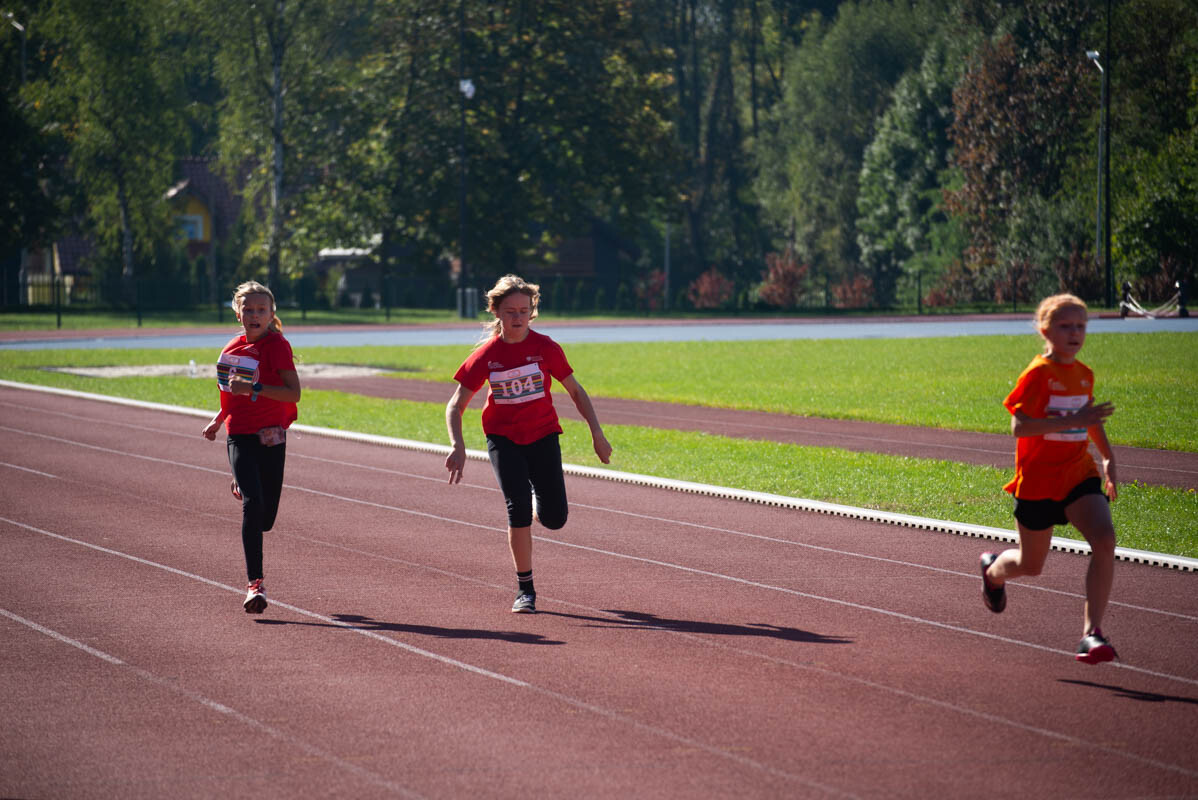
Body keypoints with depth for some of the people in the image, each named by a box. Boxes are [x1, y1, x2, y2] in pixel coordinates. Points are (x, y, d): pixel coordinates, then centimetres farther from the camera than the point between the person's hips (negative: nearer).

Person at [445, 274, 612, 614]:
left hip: (543, 436, 1)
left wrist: (597, 433, -5)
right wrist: (458, 447, -23)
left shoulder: (546, 347, -10)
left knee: (554, 519, -5)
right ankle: (525, 590, -4)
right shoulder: (486, 354, -10)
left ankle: (537, 501, 34)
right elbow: (455, 407, -7)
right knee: (518, 510, -17)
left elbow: (575, 390, 2)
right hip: (503, 439, -1)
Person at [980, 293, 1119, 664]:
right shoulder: (1038, 374, -14)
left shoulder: (1084, 374, 6)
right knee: (1031, 565, 11)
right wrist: (1071, 421, -31)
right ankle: (993, 569, 50)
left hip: (1079, 474, 4)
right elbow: (1018, 426, -24)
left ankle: (1092, 631, -21)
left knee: (1104, 539, -23)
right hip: (1038, 480, -4)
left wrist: (1107, 456, 20)